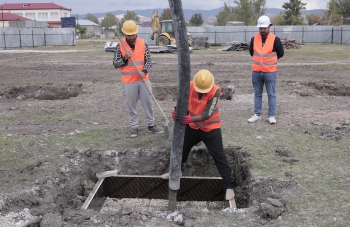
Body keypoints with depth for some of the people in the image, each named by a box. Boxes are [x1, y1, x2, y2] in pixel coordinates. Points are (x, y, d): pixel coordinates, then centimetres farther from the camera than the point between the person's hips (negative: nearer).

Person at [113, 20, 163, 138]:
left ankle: (151, 125, 21)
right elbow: (115, 64, -3)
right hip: (129, 81, -2)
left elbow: (148, 60, 0)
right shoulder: (120, 46, -4)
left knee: (148, 102, 9)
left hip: (143, 79, 2)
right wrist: (125, 58, -20)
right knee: (131, 105, 5)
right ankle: (134, 128, 17)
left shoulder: (143, 44, 0)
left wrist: (144, 71, -18)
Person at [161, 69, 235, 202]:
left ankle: (229, 186, 8)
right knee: (181, 148, 20)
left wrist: (191, 118, -46)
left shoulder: (215, 91, -27)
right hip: (193, 127, 5)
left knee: (219, 157, -3)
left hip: (211, 129, -5)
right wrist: (177, 112, -34)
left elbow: (208, 113, -31)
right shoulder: (190, 86, -16)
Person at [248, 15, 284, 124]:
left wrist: (270, 59, 10)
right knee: (257, 94, 11)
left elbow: (280, 54, 2)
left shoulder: (275, 39, -8)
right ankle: (257, 114, 20)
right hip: (256, 72, 3)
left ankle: (271, 115, 10)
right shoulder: (254, 39, 1)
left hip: (270, 72, -3)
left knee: (271, 94, 3)